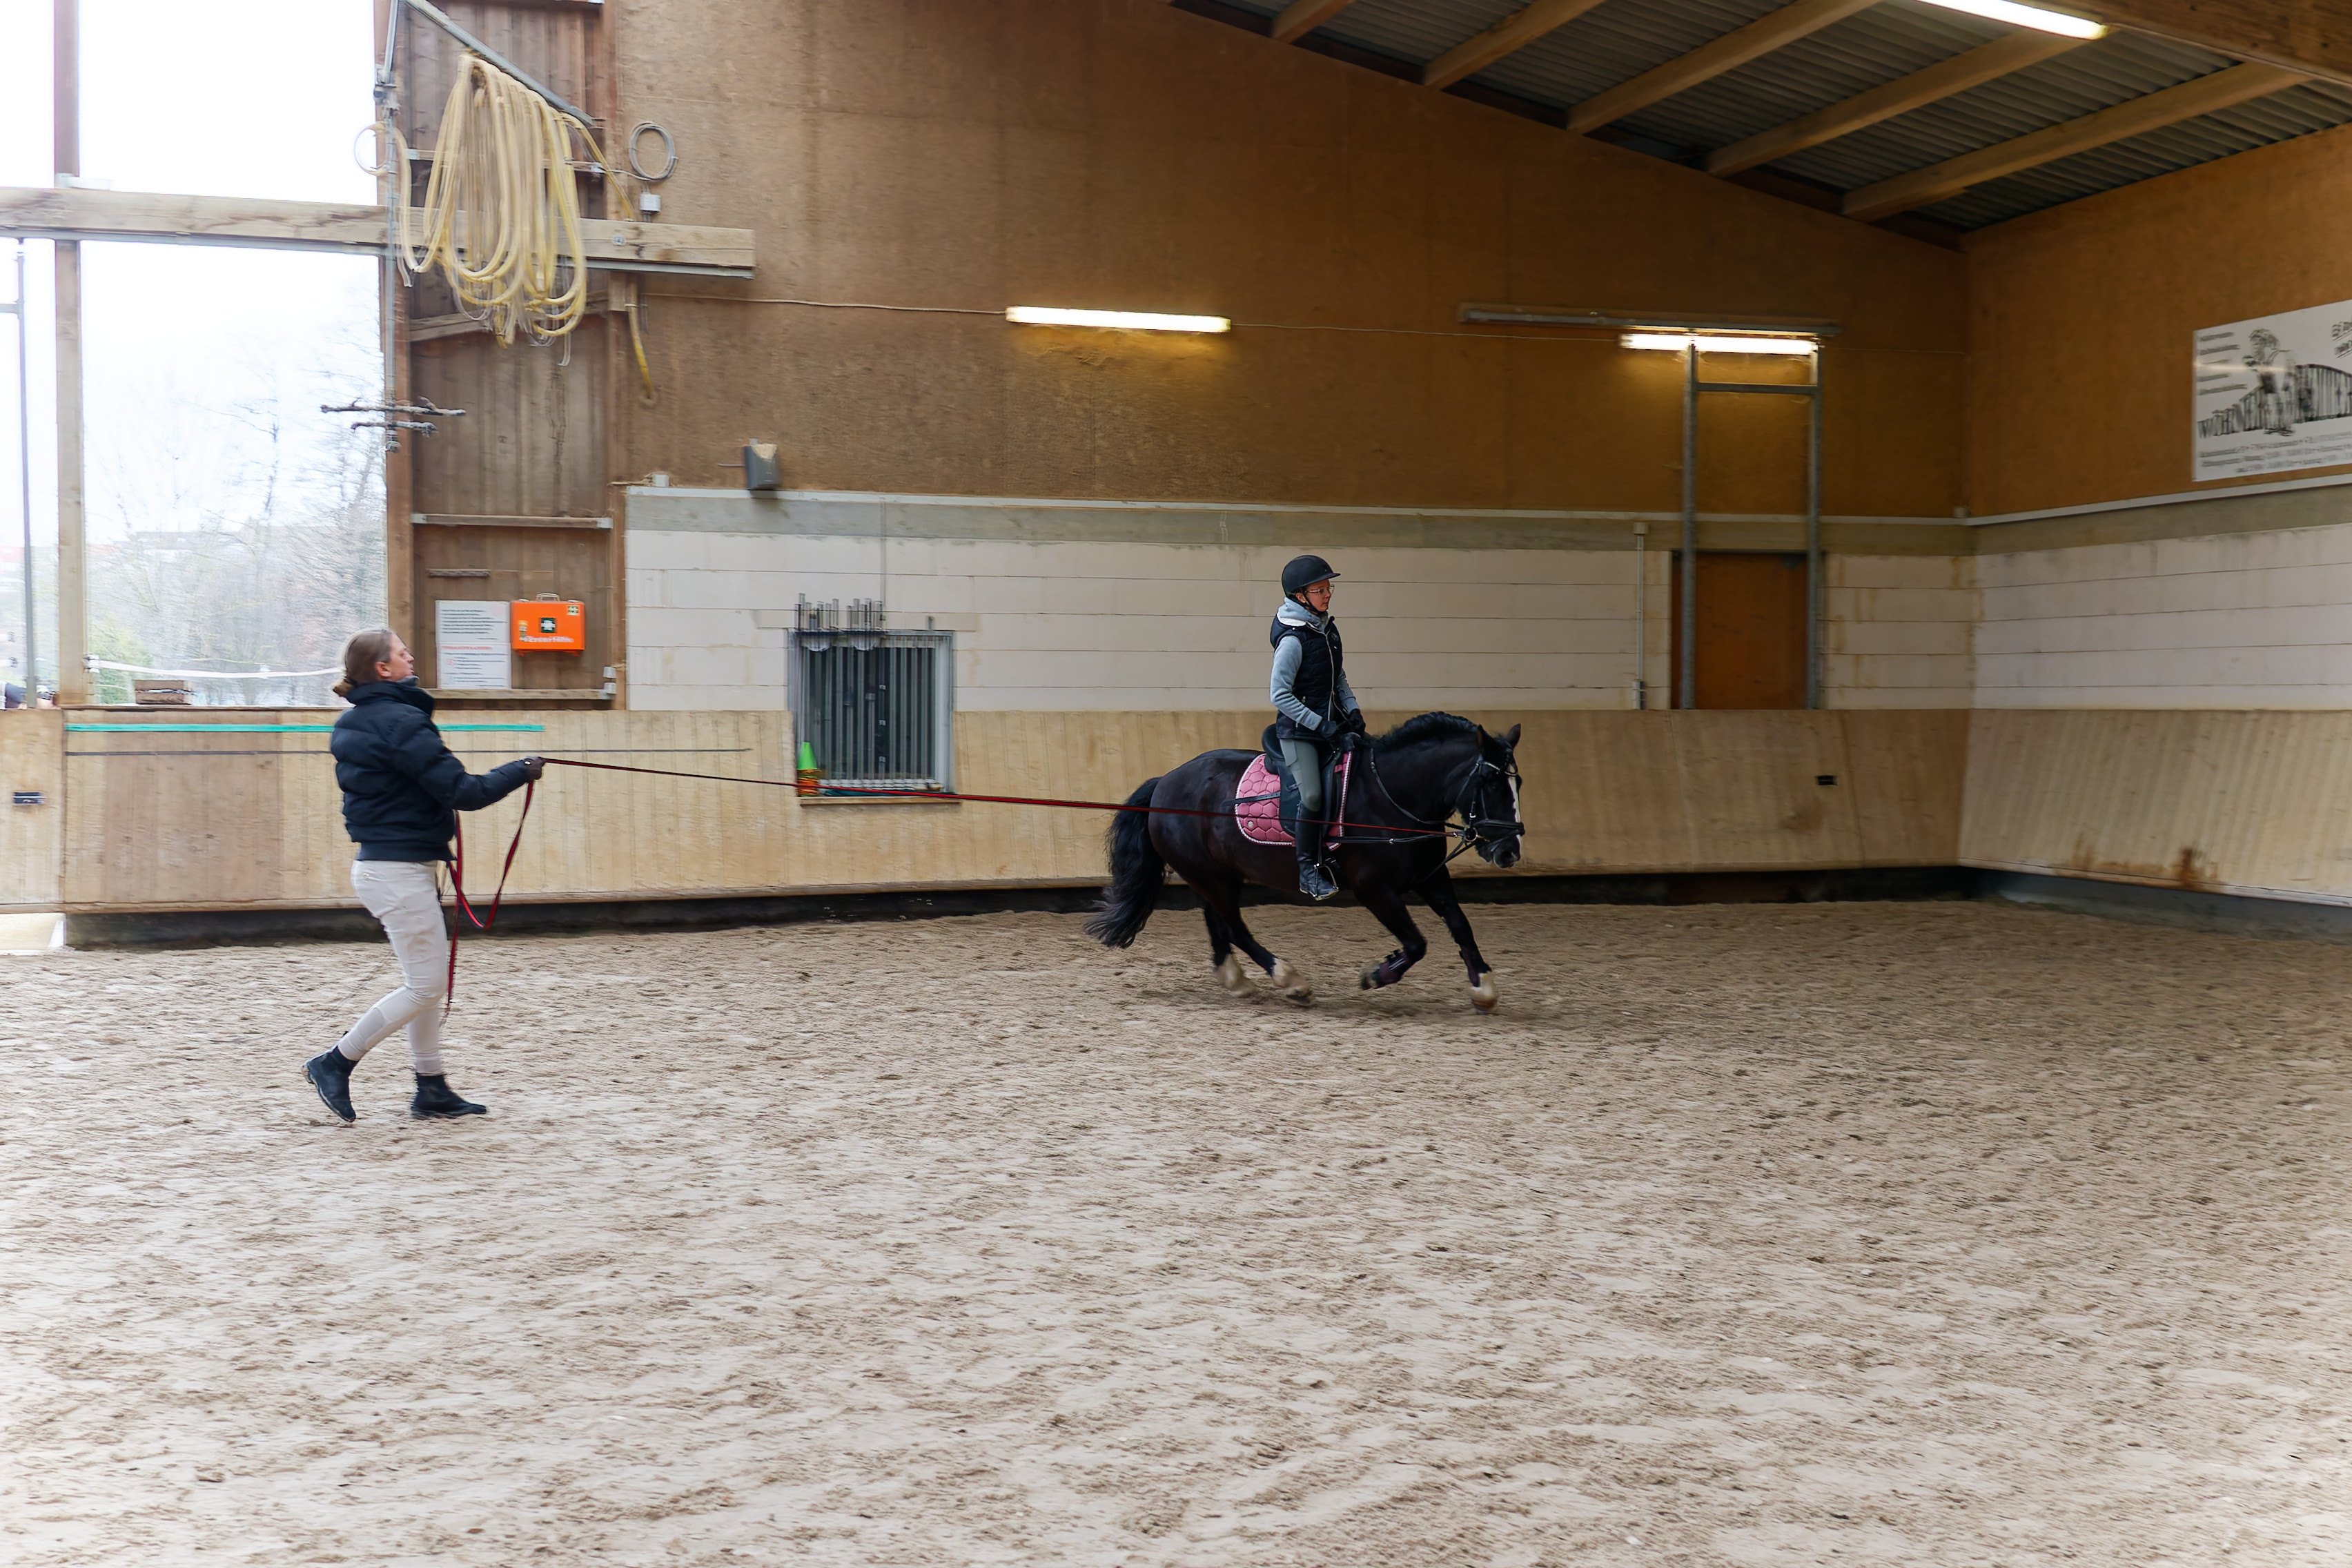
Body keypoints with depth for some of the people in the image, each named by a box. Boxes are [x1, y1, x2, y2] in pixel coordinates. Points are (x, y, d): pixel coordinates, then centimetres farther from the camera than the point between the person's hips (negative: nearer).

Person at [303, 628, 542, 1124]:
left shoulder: (355, 724, 11)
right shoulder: (401, 722, -18)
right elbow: (463, 792, -21)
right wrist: (522, 771, -8)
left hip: (382, 864, 10)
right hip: (399, 871, -10)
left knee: (426, 980, 15)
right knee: (425, 986, -2)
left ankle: (432, 1089, 19)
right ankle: (334, 1064, 4)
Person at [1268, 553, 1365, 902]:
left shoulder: (1329, 630, 8)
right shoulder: (1293, 639, -16)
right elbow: (1280, 695, -17)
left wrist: (1352, 710, 3)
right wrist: (1318, 724, -19)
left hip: (1330, 724, 8)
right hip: (1297, 730, -8)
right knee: (1313, 796, -16)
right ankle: (1308, 869, -3)